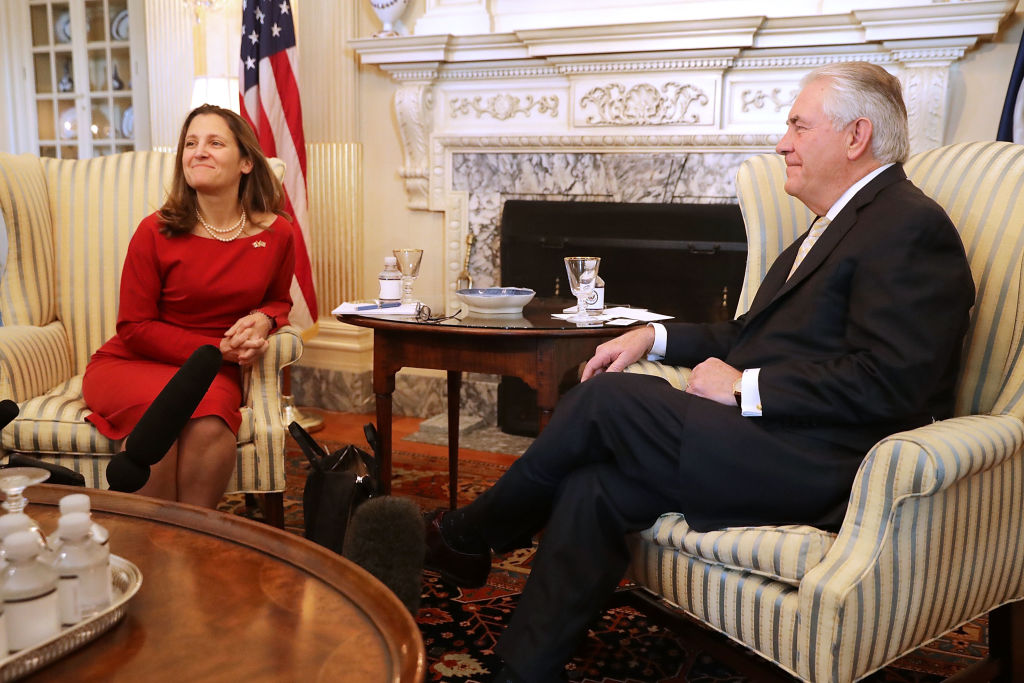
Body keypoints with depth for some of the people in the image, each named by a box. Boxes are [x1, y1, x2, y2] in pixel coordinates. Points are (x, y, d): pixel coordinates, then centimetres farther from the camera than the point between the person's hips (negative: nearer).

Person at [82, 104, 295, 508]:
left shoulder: (276, 233, -1)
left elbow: (279, 300, 18)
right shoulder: (156, 232, -9)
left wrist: (263, 319, -8)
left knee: (210, 423, -33)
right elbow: (134, 328, -5)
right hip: (131, 365, -1)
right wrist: (218, 348, -15)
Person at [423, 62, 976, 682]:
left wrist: (745, 388, -15)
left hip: (818, 466, -9)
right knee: (592, 488, -12)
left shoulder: (911, 226, -8)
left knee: (606, 398, -17)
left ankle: (466, 538, 3)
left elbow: (892, 382, -19)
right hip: (769, 437, 9)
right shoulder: (843, 222, 23)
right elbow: (754, 333, 26)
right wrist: (655, 337, 12)